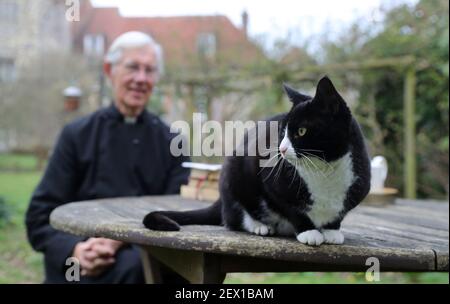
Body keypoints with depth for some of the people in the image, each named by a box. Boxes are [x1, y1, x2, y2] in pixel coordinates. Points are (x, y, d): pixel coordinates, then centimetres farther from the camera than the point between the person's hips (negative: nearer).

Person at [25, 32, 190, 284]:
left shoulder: (171, 143, 9)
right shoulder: (78, 135, 7)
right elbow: (40, 216, 4)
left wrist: (119, 241, -17)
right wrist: (73, 249, -18)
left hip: (145, 259, 2)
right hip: (79, 263, -1)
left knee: (131, 265, -32)